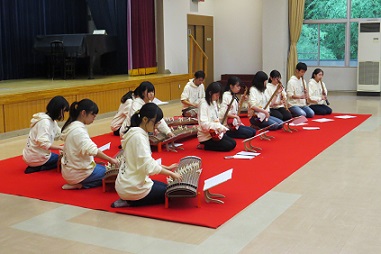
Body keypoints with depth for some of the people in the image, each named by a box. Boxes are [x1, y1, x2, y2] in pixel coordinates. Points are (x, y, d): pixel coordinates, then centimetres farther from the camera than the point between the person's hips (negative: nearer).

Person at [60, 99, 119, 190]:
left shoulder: (72, 126, 8)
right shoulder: (78, 130, -22)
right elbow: (92, 150, -33)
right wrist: (110, 160, -27)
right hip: (77, 173, -9)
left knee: (102, 167, 26)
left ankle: (78, 183, 5)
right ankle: (81, 185, -7)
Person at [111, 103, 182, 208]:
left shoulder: (139, 133, 9)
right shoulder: (138, 137, -22)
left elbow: (147, 161, 17)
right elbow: (149, 167, -27)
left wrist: (167, 168, 11)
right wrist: (171, 174, -17)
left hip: (126, 184, 10)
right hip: (133, 189, -10)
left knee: (167, 187, 28)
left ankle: (129, 200, 10)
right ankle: (131, 202, -1)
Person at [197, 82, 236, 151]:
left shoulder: (214, 103, 13)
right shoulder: (204, 104, -15)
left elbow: (216, 120, 12)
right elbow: (204, 124, -24)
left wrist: (222, 128, -6)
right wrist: (220, 127, -25)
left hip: (215, 133, 9)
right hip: (206, 136, -9)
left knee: (233, 143, 0)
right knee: (228, 146, -16)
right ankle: (204, 146, -4)